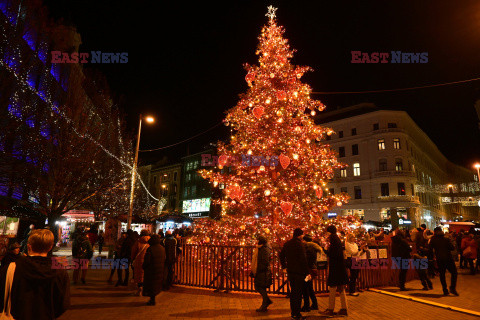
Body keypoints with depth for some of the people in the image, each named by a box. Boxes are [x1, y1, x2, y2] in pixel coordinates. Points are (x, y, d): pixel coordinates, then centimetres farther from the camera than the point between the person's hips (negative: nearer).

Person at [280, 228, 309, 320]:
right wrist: (307, 272, -13)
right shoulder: (299, 244, -15)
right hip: (299, 272, -7)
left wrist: (284, 266, 26)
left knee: (293, 292, 16)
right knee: (298, 293, 1)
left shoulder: (287, 244, 9)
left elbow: (281, 256, 18)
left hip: (290, 271, 7)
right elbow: (303, 259, -17)